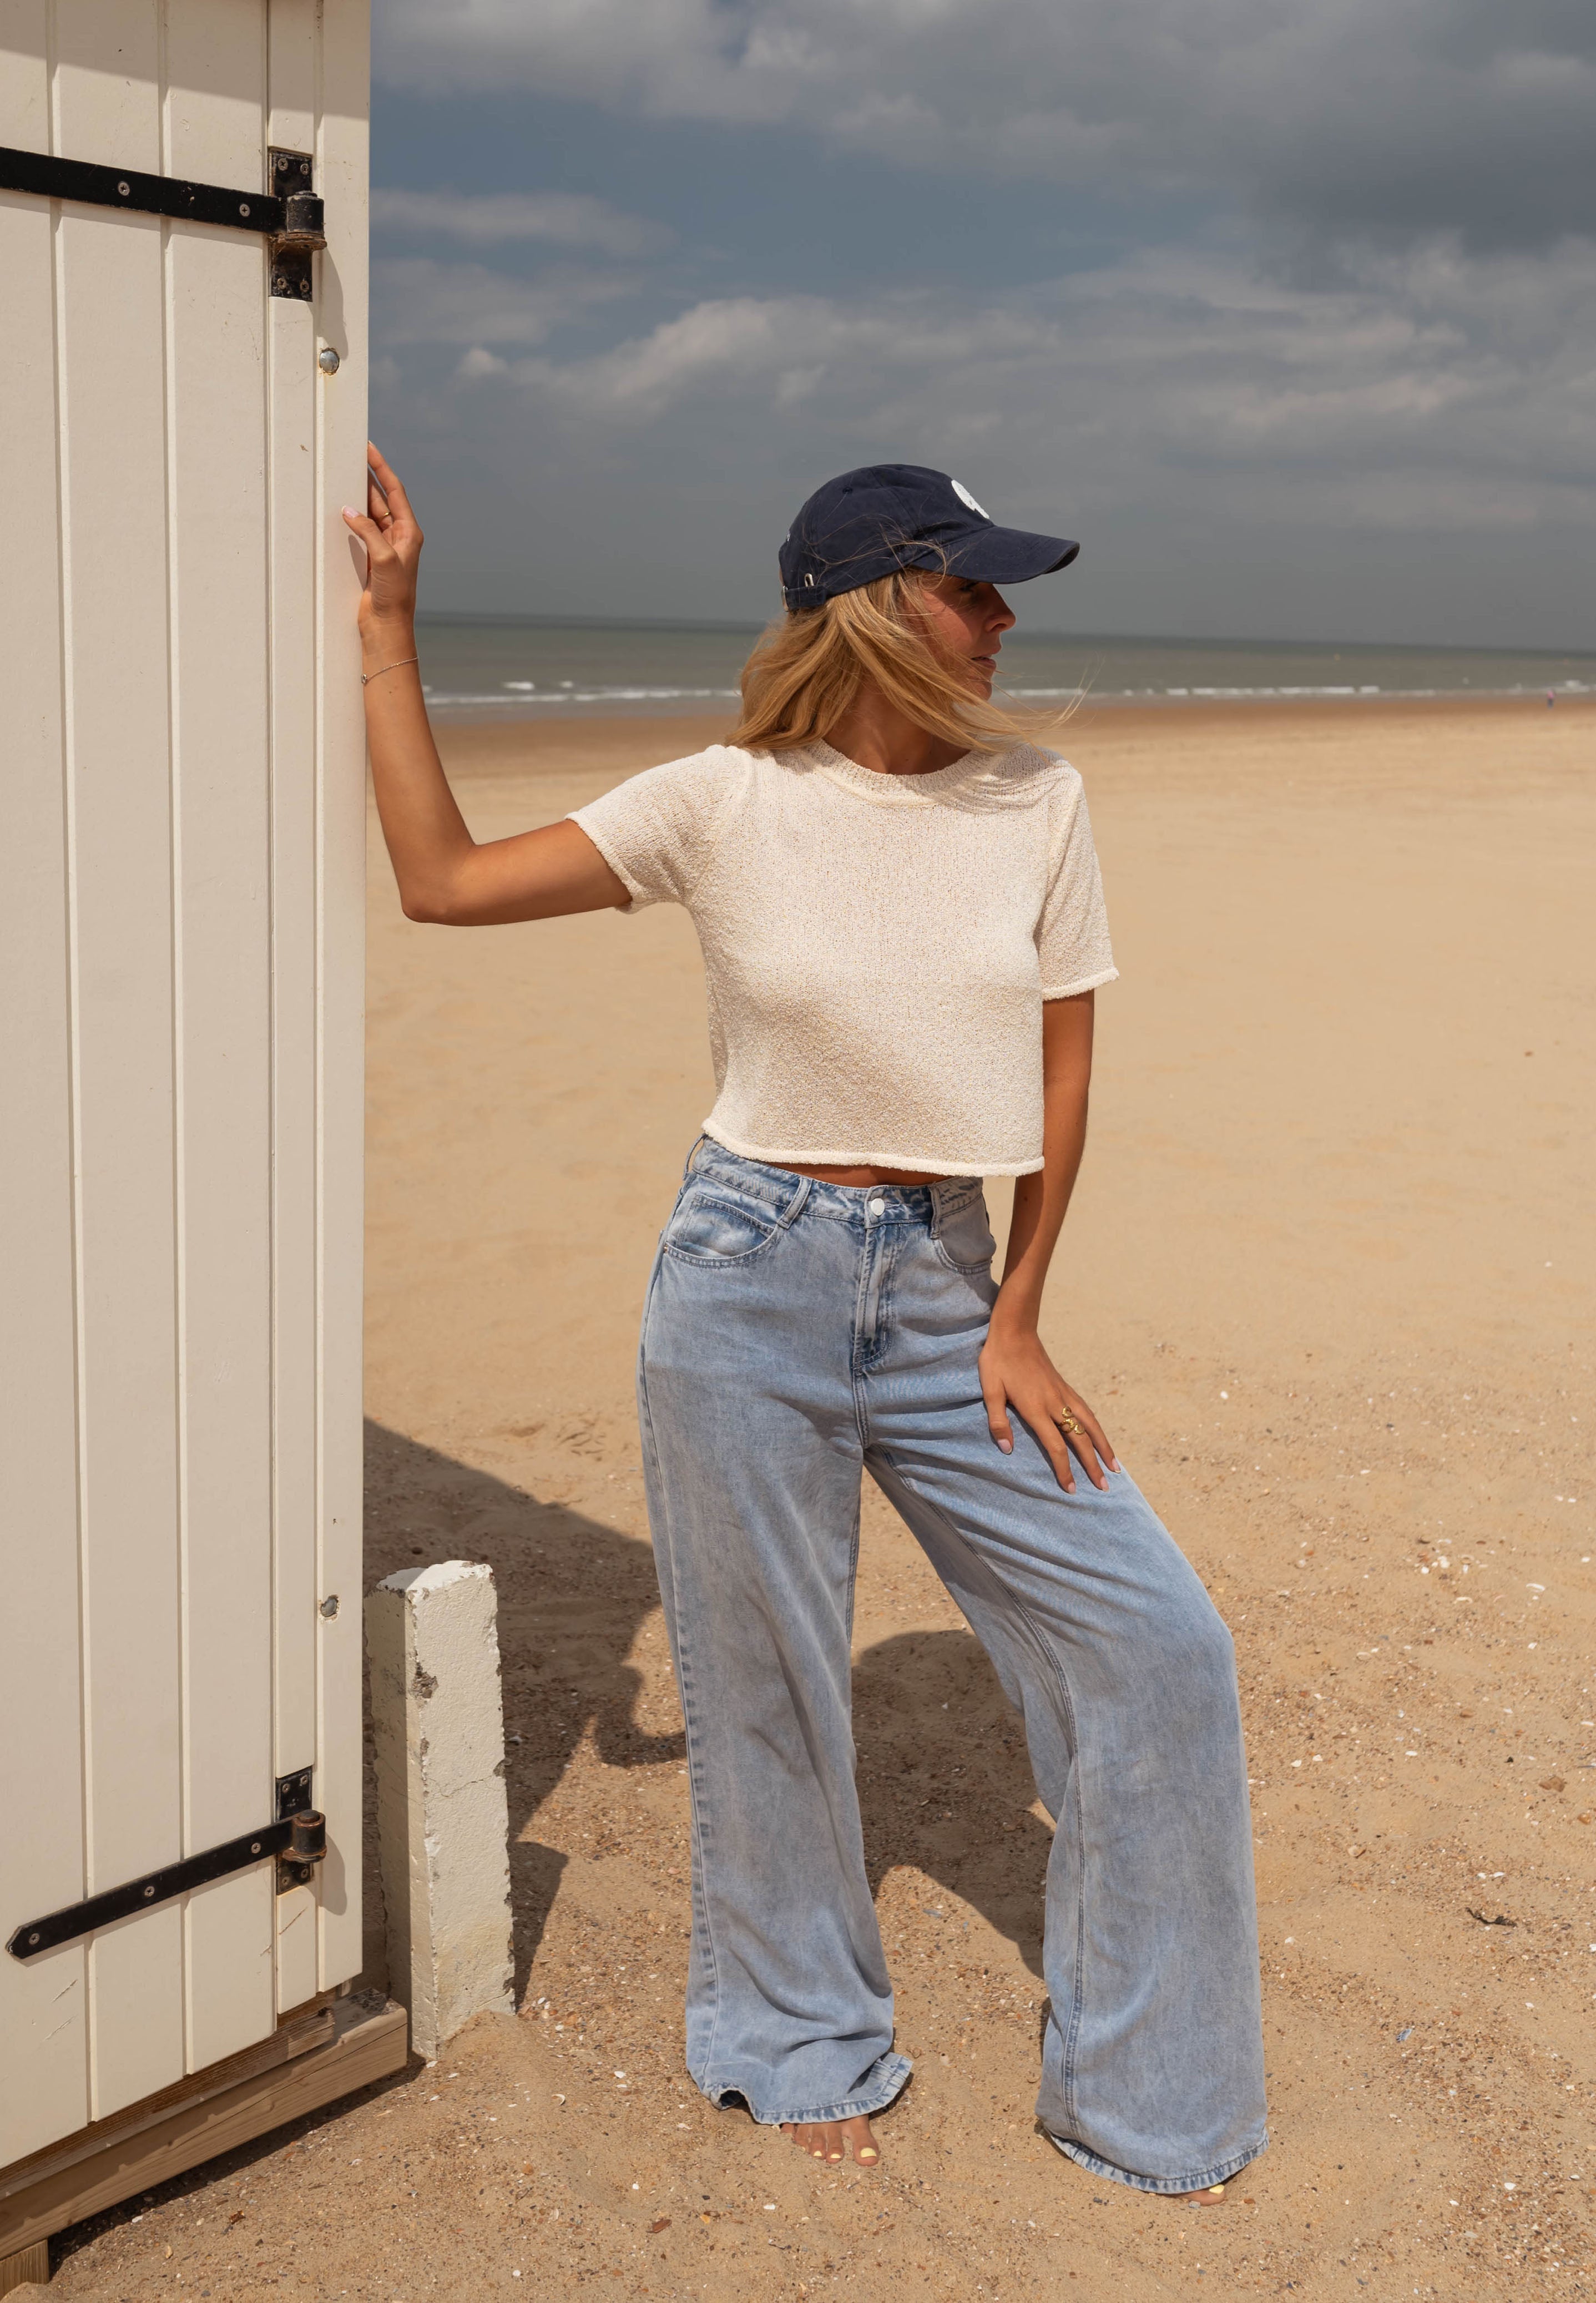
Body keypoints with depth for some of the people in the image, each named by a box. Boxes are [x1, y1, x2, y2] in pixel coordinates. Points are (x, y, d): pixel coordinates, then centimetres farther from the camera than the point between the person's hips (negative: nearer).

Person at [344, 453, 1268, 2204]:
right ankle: (803, 2044, 36)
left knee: (1156, 1645, -1)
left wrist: (1014, 1322, 1)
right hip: (749, 1277, -2)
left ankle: (1136, 2089, 20)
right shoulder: (723, 806, -6)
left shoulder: (1034, 803, -1)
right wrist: (387, 626, -3)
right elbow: (441, 879, -3)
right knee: (765, 1685, 9)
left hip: (942, 1285, 3)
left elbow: (1061, 1077, 3)